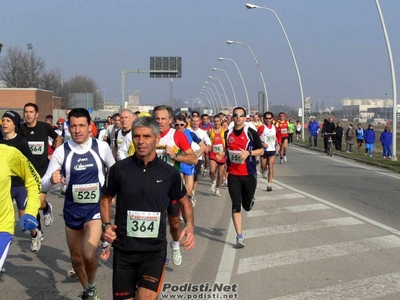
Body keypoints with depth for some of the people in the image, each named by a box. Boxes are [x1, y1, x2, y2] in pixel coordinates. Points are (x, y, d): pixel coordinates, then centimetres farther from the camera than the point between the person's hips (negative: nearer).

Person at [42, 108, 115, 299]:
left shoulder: (101, 147, -7)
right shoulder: (61, 152, -8)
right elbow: (44, 185, -7)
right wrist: (52, 180, -27)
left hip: (95, 208, -2)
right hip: (72, 210, 2)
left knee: (88, 255, -21)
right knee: (76, 258, 15)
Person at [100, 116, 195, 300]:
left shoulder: (169, 173, -3)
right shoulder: (119, 169, -4)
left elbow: (184, 202, 13)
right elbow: (106, 199, 11)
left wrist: (190, 226, -4)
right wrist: (107, 225, -6)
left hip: (155, 251, -1)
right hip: (123, 250, 1)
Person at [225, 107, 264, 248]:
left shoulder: (251, 132, -5)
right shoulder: (228, 134, 7)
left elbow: (261, 151, -3)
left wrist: (248, 152, -19)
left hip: (249, 174, -2)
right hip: (233, 175, 2)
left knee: (247, 206, 8)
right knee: (236, 206, -5)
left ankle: (249, 199, 47)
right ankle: (239, 237, -2)